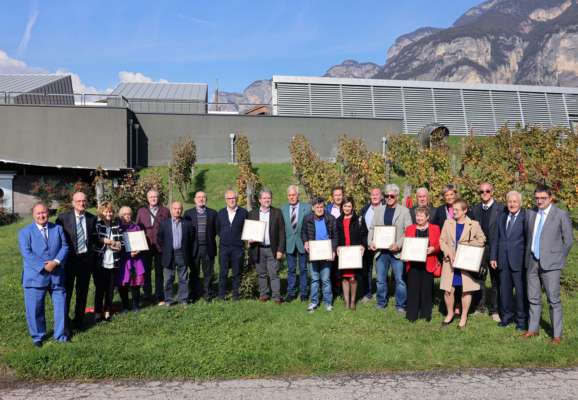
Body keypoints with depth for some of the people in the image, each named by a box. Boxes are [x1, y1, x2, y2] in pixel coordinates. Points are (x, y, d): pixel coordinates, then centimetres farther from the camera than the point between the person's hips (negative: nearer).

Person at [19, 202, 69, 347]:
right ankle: (38, 336, 24)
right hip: (35, 276, -2)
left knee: (61, 306, 6)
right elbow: (27, 253, -10)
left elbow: (64, 247, 3)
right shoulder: (25, 232, 2)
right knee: (35, 309, 5)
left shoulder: (58, 228, 10)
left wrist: (56, 262, -15)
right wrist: (44, 266, -19)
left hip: (57, 275, 2)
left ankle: (60, 334, 21)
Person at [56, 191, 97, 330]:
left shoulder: (92, 218, 2)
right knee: (66, 291, 6)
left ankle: (79, 320, 27)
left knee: (83, 292, 13)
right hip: (69, 258, -3)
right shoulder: (63, 217, -6)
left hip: (86, 258, 3)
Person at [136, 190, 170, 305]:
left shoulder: (165, 211, 3)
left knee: (159, 272, 7)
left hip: (160, 246, -2)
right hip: (145, 247, 2)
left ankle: (160, 297, 14)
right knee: (146, 272, 9)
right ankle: (147, 296, 19)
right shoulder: (141, 211, 9)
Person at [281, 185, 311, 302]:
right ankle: (291, 293, 19)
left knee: (303, 269, 8)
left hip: (302, 243, -1)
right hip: (289, 243, 2)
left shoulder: (306, 208, -4)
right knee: (291, 269, 10)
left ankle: (303, 293, 19)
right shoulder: (283, 209, 3)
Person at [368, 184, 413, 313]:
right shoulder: (379, 210, 11)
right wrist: (370, 242, -5)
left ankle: (400, 305, 15)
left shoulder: (404, 211, 0)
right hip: (381, 250, 3)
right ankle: (381, 303, 27)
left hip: (397, 251, -3)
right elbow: (372, 228, 11)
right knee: (381, 279, 12)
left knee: (399, 280, 2)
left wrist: (399, 244, -18)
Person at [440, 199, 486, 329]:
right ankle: (450, 313, 24)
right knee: (448, 290, 2)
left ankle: (464, 317, 20)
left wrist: (467, 245, -10)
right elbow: (442, 240, 4)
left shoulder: (473, 225, -1)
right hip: (450, 261, 2)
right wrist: (449, 253, -10)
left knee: (466, 290, 4)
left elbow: (482, 240, 2)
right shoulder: (448, 223, 5)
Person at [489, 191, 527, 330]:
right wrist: (493, 257, 8)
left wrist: (528, 260, -11)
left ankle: (522, 319, 16)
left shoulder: (526, 217, -6)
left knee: (521, 291, 3)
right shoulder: (502, 217, 12)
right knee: (504, 290, 12)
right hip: (503, 260, 5)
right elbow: (495, 238, 13)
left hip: (519, 261, -5)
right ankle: (507, 316, 26)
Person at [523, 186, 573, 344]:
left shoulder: (561, 215, -4)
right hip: (532, 262, 5)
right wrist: (528, 256, 12)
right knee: (533, 298, 12)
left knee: (554, 299, -2)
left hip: (550, 263, -4)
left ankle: (557, 334, 9)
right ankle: (533, 329, 25)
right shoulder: (530, 213, 9)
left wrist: (559, 259, 3)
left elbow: (568, 240, 0)